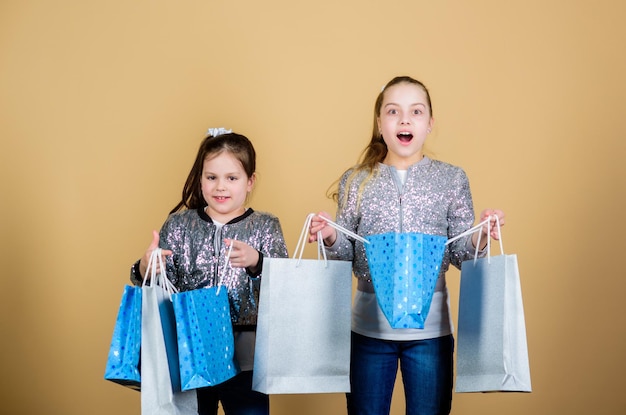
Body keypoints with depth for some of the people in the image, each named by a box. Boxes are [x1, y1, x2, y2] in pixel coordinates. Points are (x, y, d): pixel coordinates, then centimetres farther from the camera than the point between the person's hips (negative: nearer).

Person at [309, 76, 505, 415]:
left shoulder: (452, 179, 1)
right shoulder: (355, 182, 3)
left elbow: (460, 254, 3)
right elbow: (348, 256, 5)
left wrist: (480, 237, -17)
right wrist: (331, 239, -15)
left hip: (430, 326, 0)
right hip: (369, 325, 1)